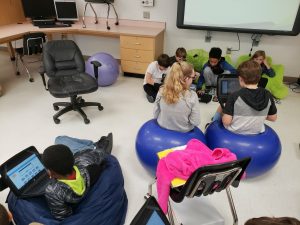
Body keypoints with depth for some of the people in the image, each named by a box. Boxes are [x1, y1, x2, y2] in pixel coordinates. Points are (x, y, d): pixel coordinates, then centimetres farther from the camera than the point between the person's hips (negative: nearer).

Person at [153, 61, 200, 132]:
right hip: (183, 132, -2)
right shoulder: (192, 96, -26)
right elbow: (195, 122, -19)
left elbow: (155, 115, -7)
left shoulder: (162, 91, -18)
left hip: (163, 127, 3)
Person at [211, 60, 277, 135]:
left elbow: (226, 121, -25)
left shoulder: (235, 96, -26)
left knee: (220, 108, 23)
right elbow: (273, 118, -1)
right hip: (257, 131, 4)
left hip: (234, 131, -4)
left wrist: (225, 114, -3)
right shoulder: (267, 95, -13)